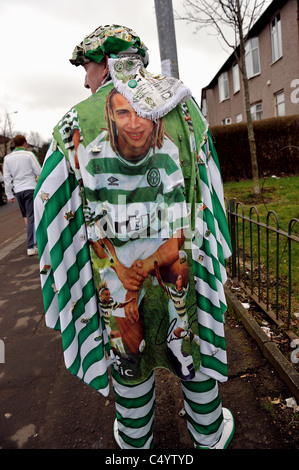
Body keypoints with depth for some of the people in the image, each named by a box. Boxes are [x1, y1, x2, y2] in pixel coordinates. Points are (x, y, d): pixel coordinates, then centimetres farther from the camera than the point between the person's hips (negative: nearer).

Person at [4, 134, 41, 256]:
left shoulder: (7, 158, 7)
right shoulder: (29, 155, -5)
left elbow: (7, 178, 7)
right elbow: (39, 172, -6)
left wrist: (9, 195, 11)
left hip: (18, 190, 4)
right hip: (31, 188, -4)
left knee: (26, 215, 20)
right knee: (31, 217, -5)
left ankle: (33, 238, 29)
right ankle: (30, 247, -9)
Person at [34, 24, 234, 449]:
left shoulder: (79, 120, -5)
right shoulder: (183, 107, 0)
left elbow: (50, 202, -1)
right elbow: (206, 190, 3)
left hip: (116, 275, 0)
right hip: (180, 267, 1)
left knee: (129, 356, 20)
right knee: (192, 344, 20)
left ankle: (134, 440, 45)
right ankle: (210, 436, 43)